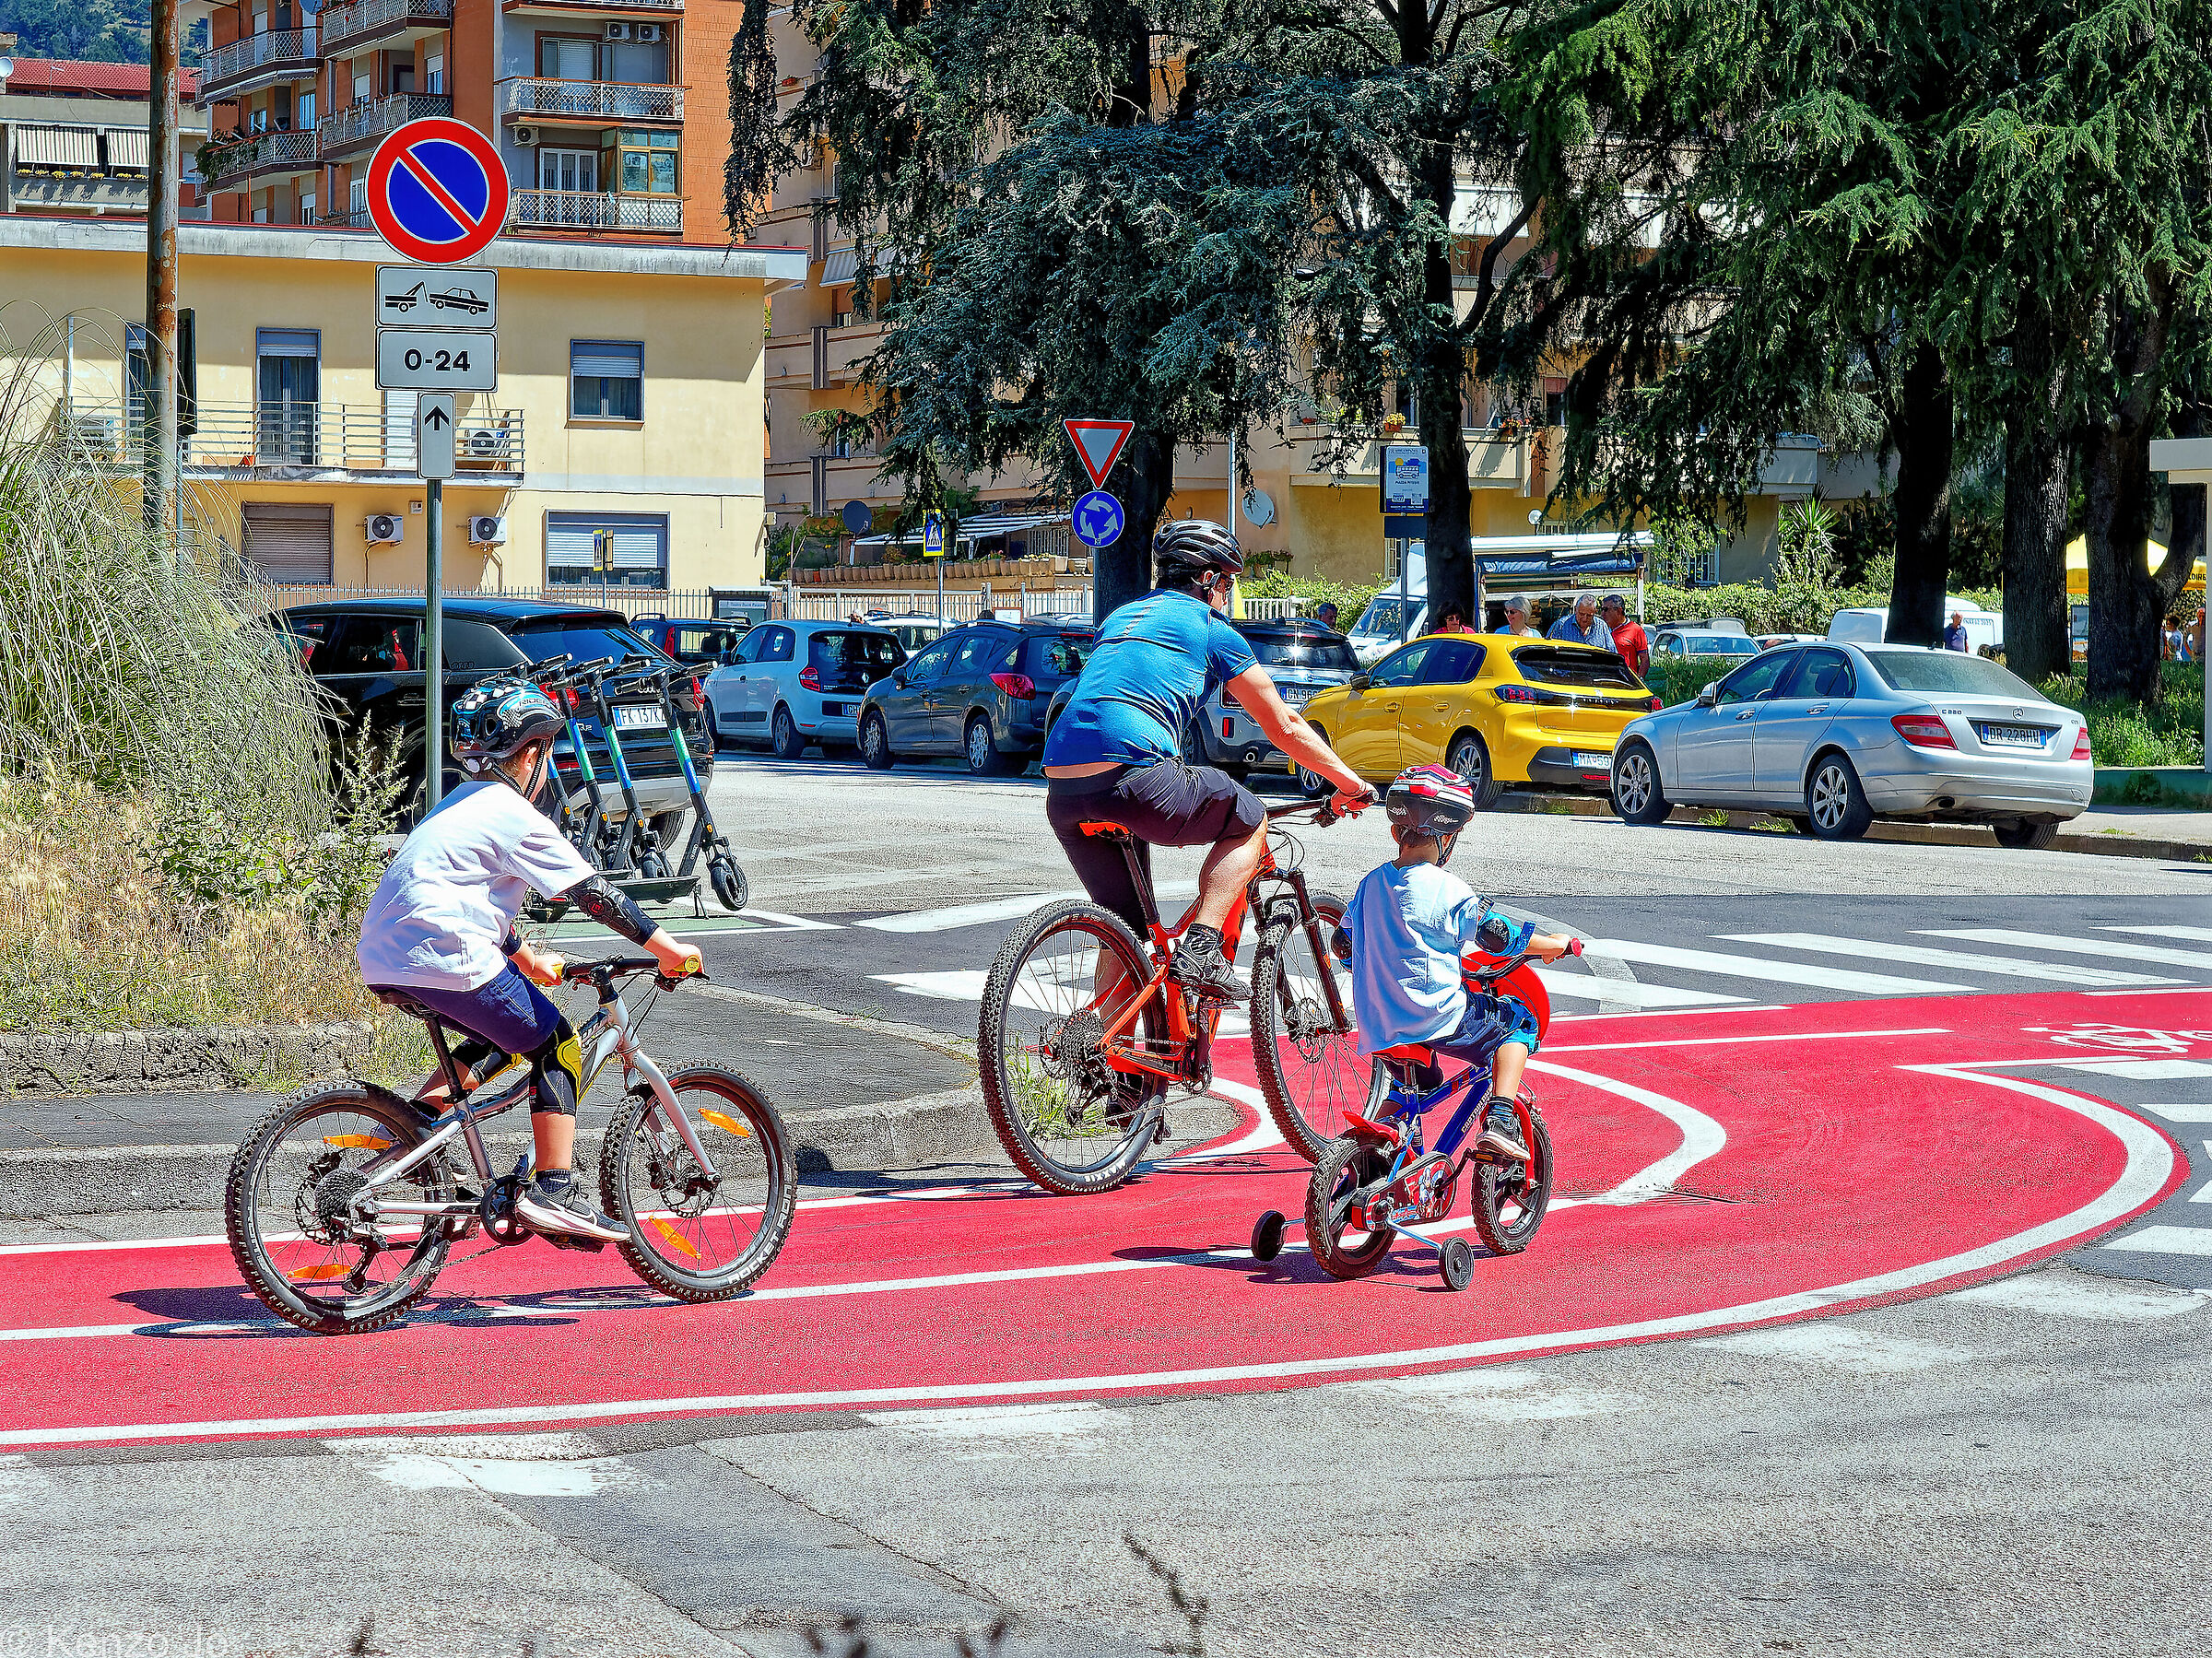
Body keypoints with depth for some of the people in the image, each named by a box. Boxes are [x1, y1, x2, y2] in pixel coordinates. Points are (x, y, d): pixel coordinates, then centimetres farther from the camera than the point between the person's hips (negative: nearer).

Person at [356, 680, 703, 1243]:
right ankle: (554, 1192, -4)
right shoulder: (517, 816, -5)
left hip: (385, 961, 9)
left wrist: (526, 960, 42)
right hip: (447, 958, -9)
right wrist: (668, 950, -3)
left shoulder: (465, 803, 22)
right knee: (557, 1045, 2)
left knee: (506, 1037, 25)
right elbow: (593, 894, -7)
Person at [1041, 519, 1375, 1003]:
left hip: (1062, 796, 7)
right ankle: (1201, 948, 1)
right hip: (1130, 778, -6)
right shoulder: (1211, 628, 11)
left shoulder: (1120, 617, 30)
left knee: (1124, 931, 20)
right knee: (1248, 820, 16)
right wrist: (1351, 784, 27)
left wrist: (1172, 806, 53)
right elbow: (1284, 727, 15)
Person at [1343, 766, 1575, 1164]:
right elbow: (1500, 936, -4)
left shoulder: (1371, 885, 7)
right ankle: (1499, 1122, 2)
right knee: (1519, 1022, 15)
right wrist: (1555, 945, 13)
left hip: (1378, 1029, 6)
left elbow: (1344, 942, 18)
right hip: (1440, 1020, -6)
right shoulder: (1448, 890, -11)